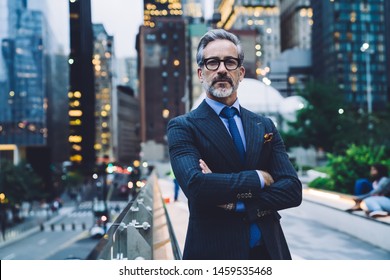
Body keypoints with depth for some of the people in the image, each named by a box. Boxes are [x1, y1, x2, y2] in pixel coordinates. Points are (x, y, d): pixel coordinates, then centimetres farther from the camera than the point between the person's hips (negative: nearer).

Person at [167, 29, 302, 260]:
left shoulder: (265, 126, 4)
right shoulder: (182, 127, -7)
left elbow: (293, 190, -6)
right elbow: (195, 185, -24)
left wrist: (237, 203, -18)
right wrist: (259, 178, -15)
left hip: (269, 249, 3)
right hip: (214, 251, -3)